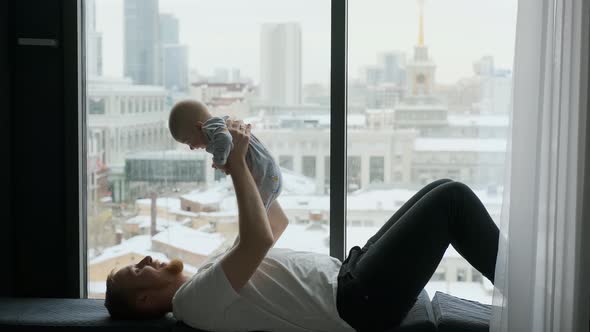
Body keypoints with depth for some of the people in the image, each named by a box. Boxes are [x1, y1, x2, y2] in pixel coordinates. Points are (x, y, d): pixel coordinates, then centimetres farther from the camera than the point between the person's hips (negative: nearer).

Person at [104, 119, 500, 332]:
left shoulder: (209, 278, 18)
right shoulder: (193, 299, -13)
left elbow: (277, 222, 24)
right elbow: (260, 239, -28)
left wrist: (244, 161, 13)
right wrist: (237, 164, -17)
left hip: (349, 276, 10)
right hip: (360, 300, -10)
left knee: (442, 190, 9)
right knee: (450, 199, -10)